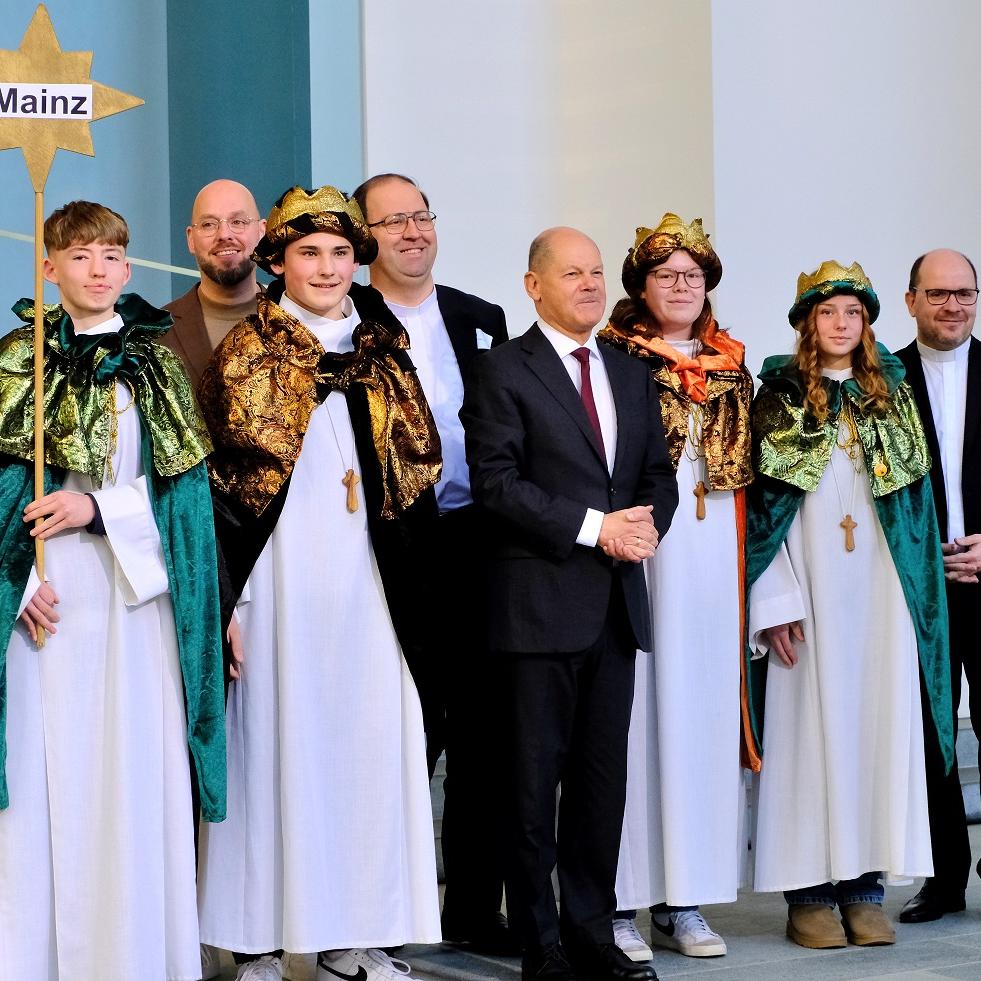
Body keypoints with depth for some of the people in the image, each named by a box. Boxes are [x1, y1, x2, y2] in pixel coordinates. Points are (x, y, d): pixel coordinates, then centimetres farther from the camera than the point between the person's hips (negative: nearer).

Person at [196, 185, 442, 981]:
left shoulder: (384, 353, 11)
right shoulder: (246, 356, 1)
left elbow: (417, 472, 13)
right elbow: (218, 487, -3)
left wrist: (413, 581, 5)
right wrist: (228, 601, -11)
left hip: (368, 581, 3)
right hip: (279, 578, -3)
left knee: (368, 738, 2)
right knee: (276, 740, -1)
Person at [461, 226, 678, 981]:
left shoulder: (633, 375, 16)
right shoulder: (505, 370, -3)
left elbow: (659, 474, 16)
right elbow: (496, 481, -12)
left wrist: (647, 523, -7)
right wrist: (594, 527, -16)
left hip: (618, 604, 6)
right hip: (542, 601, -6)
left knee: (603, 777, 9)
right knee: (537, 777, 0)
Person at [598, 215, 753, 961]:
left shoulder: (731, 369, 16)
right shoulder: (613, 360, 0)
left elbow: (750, 475, 18)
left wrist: (749, 564, 10)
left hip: (713, 556, 5)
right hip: (638, 552, -5)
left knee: (703, 712, 5)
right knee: (634, 711, -5)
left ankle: (683, 900, 11)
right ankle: (620, 904, -1)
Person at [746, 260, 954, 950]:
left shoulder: (894, 395, 12)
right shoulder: (781, 396, 2)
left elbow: (917, 498, 12)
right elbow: (763, 503, -3)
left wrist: (919, 589, 3)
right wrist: (776, 602, -11)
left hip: (882, 586, 3)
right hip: (811, 586, -3)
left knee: (879, 717, 1)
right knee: (813, 721, -3)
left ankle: (865, 884, 7)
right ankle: (809, 891, 1)